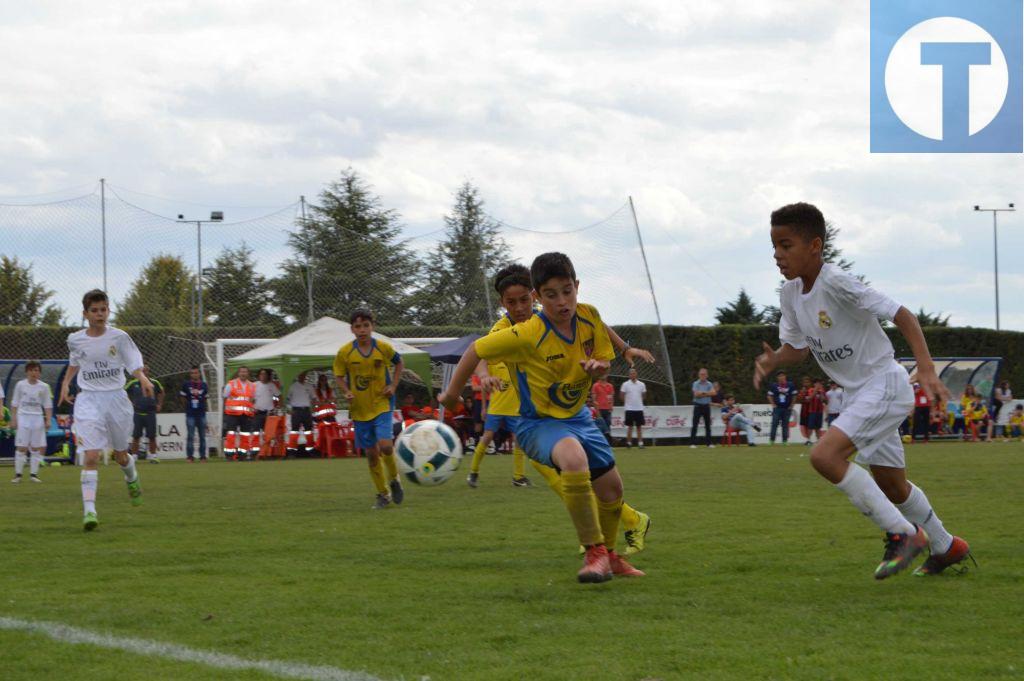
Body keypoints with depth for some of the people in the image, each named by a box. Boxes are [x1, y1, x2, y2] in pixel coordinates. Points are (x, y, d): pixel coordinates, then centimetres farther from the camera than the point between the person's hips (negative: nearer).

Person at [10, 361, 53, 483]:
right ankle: (18, 474, 2)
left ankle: (33, 474, 8)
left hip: (38, 418, 1)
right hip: (23, 417, -1)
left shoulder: (44, 387, 3)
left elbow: (48, 405, 7)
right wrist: (13, 419, -1)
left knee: (36, 447, 0)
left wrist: (48, 420, -3)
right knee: (21, 447, -4)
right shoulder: (20, 385, 1)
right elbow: (15, 404, 5)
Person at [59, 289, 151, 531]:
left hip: (116, 398, 0)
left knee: (120, 455, 14)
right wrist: (66, 382, 13)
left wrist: (143, 378, -24)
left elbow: (134, 364, -4)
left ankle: (132, 479, 50)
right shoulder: (75, 340, 2)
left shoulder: (119, 337, -4)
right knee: (92, 456, -16)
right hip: (88, 400, 0)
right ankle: (89, 510, -19)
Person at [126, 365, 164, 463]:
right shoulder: (133, 383, -2)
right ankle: (134, 455, 4)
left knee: (152, 436, 1)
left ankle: (152, 455, 10)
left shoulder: (154, 383, 2)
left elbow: (161, 392, 21)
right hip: (137, 413, -1)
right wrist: (129, 403, 8)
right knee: (136, 436, -1)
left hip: (150, 412, 1)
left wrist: (159, 404, 14)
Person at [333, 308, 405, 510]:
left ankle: (394, 479, 9)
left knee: (385, 445, -20)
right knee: (371, 453, 5)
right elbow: (339, 376, 6)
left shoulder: (384, 348, -8)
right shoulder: (345, 352, -8)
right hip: (360, 409, 2)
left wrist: (393, 385, -2)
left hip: (382, 404, -2)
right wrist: (346, 391, -13)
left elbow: (398, 363, 11)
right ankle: (382, 495, 19)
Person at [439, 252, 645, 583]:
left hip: (577, 416, 7)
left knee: (611, 486, 13)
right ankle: (594, 552, -28)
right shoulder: (527, 335, -27)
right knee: (574, 458, -38)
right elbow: (477, 350, -14)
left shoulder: (589, 317, -11)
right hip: (539, 422, -7)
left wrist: (597, 366, -21)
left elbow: (606, 360, 4)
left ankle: (608, 555, 41)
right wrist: (450, 394, -4)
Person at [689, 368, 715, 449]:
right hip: (698, 406, -3)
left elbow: (713, 393, -10)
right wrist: (707, 393, -9)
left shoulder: (709, 384, 6)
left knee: (708, 424, 5)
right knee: (694, 425, -6)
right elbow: (696, 394, -14)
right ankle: (692, 443, -5)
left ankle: (709, 442, 11)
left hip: (706, 406, 3)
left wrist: (702, 393, -15)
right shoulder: (696, 384, -1)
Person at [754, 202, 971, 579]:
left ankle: (902, 533, -13)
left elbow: (901, 315, -23)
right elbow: (799, 348, 12)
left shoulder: (837, 284, -23)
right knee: (890, 485, 19)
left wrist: (927, 369, -34)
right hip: (858, 393, 9)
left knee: (825, 455, -24)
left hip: (885, 385, -9)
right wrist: (774, 359, -11)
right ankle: (946, 546, 41)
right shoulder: (790, 293, 1)